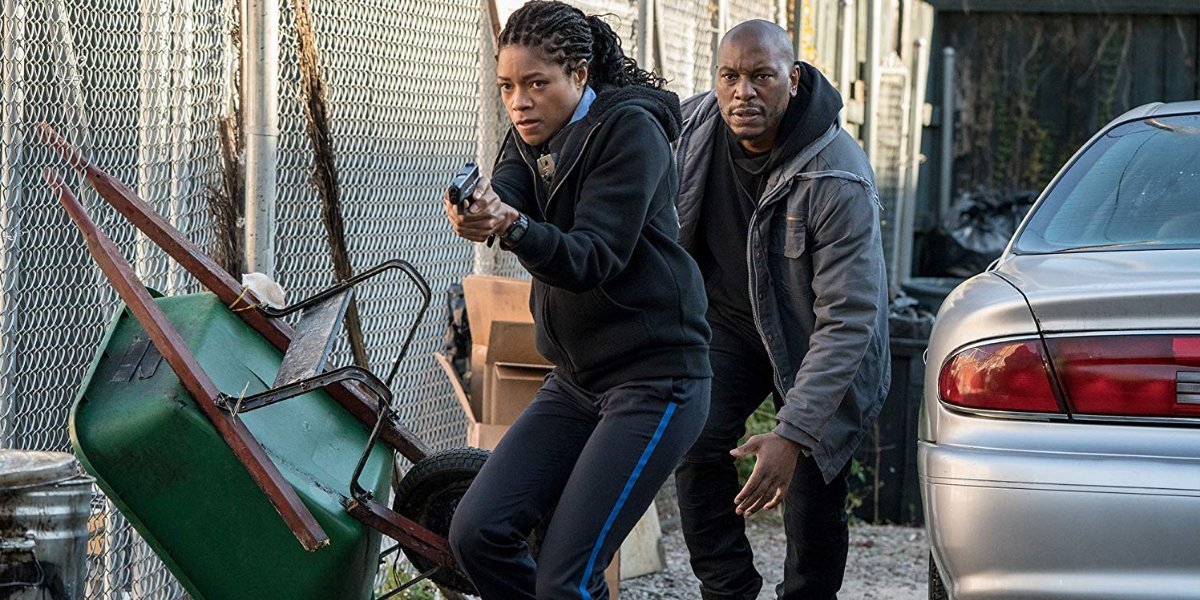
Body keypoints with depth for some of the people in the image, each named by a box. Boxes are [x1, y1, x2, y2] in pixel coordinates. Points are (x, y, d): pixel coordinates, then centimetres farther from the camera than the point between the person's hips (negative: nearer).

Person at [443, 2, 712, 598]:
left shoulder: (629, 129, -13)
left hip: (654, 380, -8)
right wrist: (474, 215, -37)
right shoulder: (534, 138, 9)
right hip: (576, 380, 8)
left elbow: (593, 260, -21)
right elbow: (504, 194, -12)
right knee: (475, 533, -5)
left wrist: (513, 227, -40)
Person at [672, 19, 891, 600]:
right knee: (697, 437, -17)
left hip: (814, 341, -4)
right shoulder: (694, 123, -15)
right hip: (729, 316, 4)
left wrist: (792, 433, -39)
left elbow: (848, 320, -33)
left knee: (813, 500, -5)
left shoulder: (837, 181, -33)